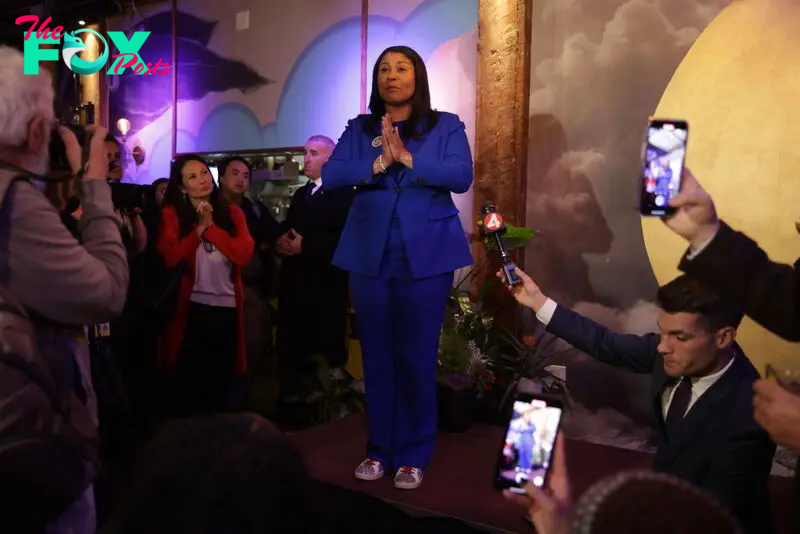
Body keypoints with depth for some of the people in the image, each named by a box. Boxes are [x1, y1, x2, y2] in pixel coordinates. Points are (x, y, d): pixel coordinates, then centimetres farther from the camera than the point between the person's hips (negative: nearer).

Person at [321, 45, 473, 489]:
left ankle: (413, 456, 14)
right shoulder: (359, 129, 12)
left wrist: (407, 157, -18)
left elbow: (462, 176, -10)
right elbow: (330, 177, -1)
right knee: (376, 354, 8)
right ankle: (379, 449, 21)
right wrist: (378, 163, -15)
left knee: (417, 356, 1)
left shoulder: (446, 126, 6)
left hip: (426, 256, -2)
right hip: (369, 256, 3)